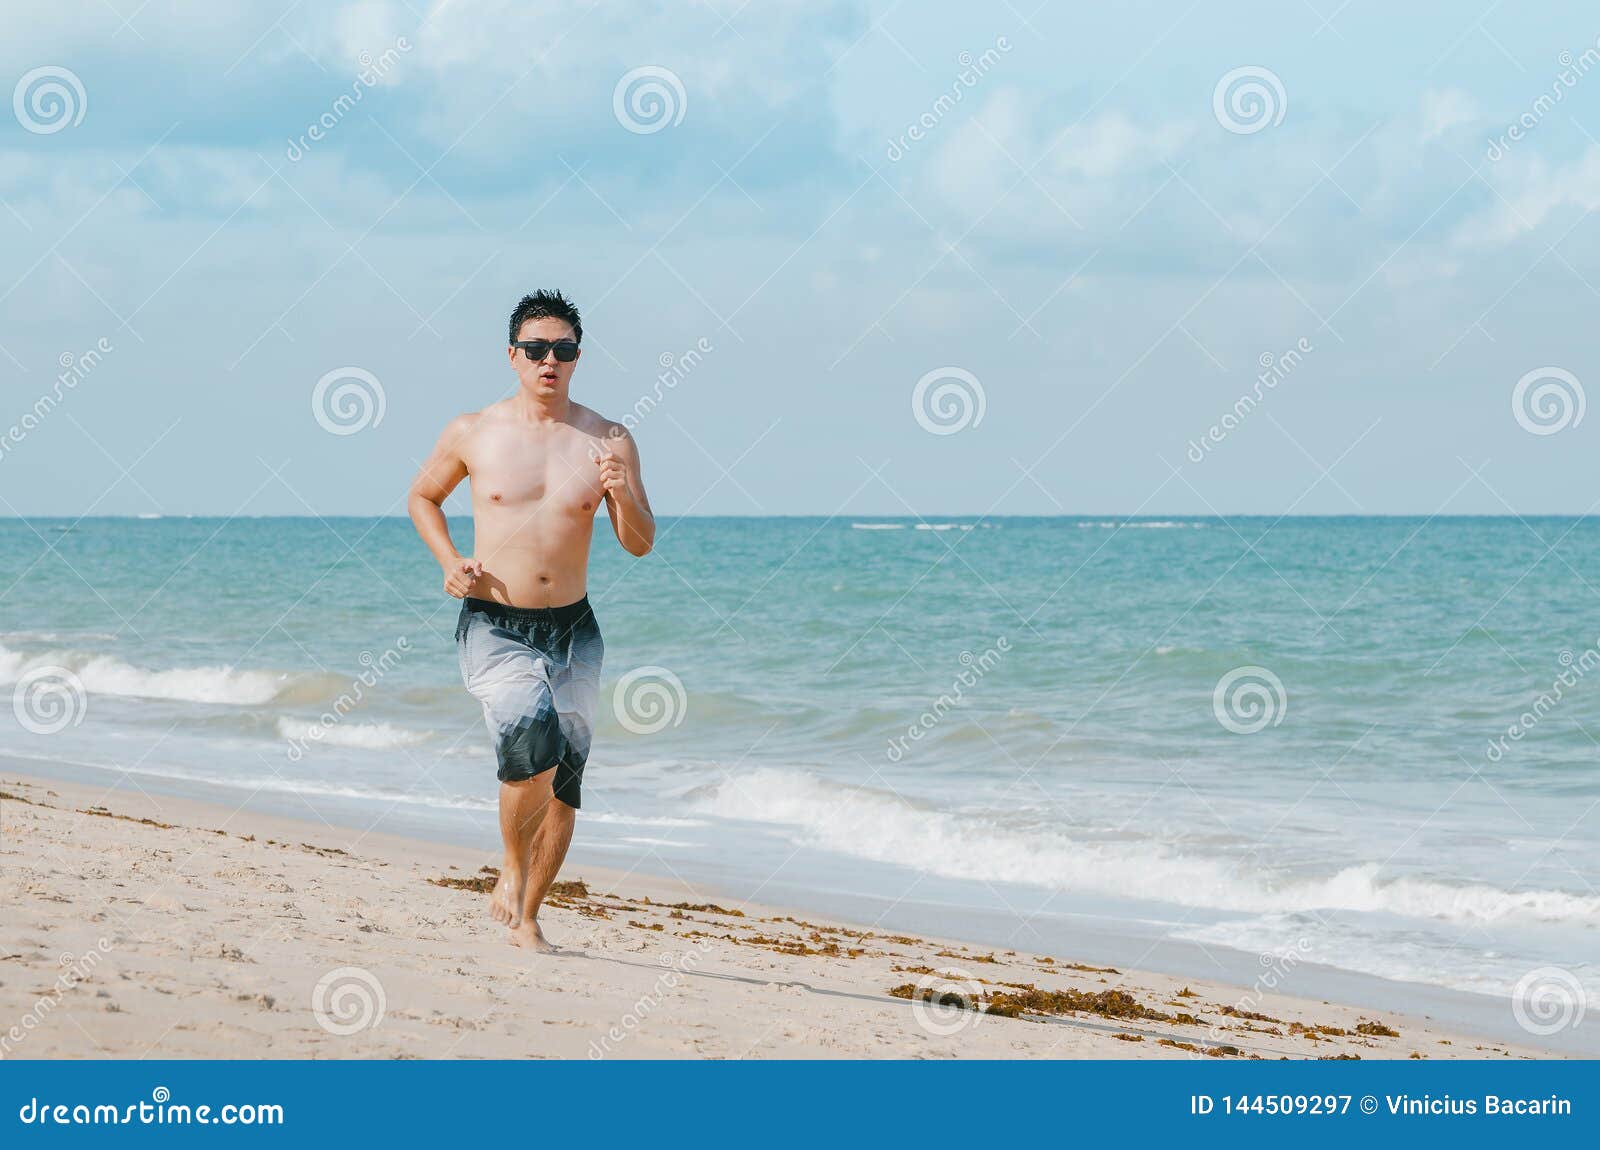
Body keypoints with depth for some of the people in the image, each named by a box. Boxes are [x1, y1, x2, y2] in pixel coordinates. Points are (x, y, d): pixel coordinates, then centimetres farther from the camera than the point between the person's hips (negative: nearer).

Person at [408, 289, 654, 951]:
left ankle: (526, 915, 24)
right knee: (532, 740, -26)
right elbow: (423, 497, 17)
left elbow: (639, 544, 0)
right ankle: (513, 871, -1)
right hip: (493, 629, -3)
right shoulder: (473, 434, 0)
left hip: (573, 632, 3)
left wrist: (622, 493, -20)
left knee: (564, 782, 6)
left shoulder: (609, 442, 0)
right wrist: (450, 562, 1)